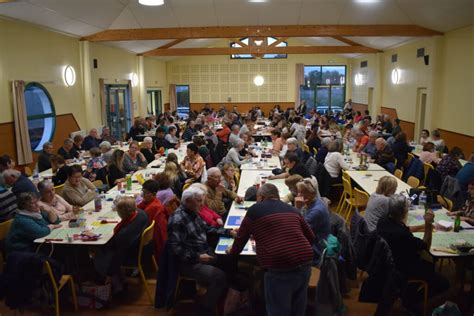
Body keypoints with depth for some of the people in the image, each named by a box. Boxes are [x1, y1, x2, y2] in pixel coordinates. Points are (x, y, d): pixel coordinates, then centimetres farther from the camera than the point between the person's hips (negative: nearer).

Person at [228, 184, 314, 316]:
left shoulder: (255, 210, 7)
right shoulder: (292, 209, 18)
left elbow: (242, 236, 17)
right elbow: (310, 237, 25)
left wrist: (233, 251, 36)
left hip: (279, 268, -5)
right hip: (305, 263, 5)